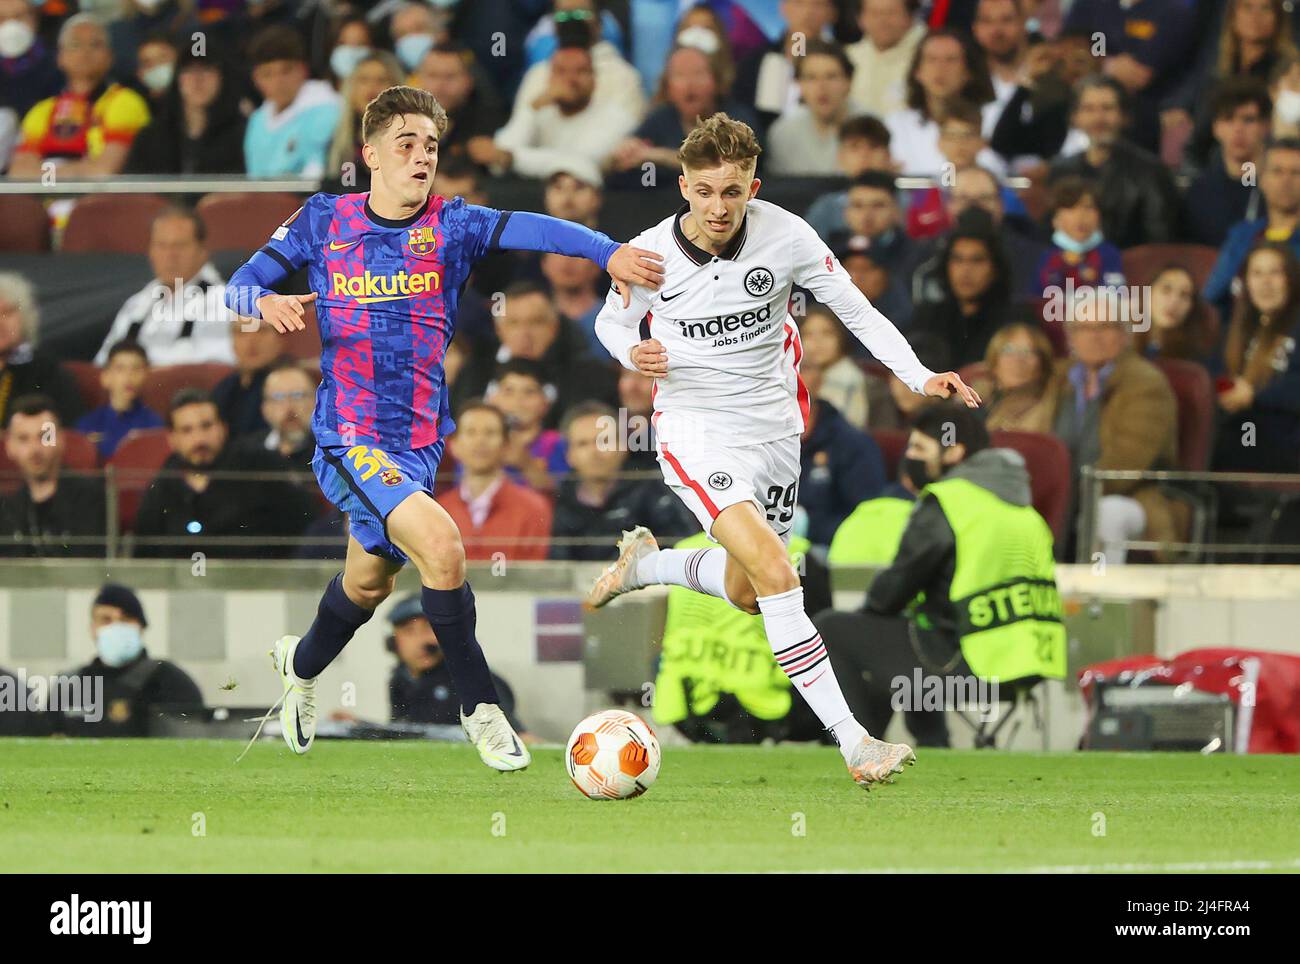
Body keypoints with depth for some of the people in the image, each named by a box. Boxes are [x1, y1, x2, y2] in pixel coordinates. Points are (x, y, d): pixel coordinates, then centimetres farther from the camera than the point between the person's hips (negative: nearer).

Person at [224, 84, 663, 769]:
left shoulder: (451, 225, -1)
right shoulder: (324, 221, -1)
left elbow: (531, 228, -19)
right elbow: (239, 286, 2)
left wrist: (608, 251, -37)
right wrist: (266, 302, -22)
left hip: (420, 440, 4)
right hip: (349, 438, -4)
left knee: (369, 581, 21)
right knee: (440, 545, -25)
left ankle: (301, 665, 54)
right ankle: (479, 707, -11)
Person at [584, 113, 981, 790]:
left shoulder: (784, 235, -13)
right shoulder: (652, 254, -14)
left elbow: (855, 309, -3)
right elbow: (612, 319, 6)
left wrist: (920, 377, -14)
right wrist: (633, 352, -18)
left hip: (772, 428, 4)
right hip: (695, 428, -4)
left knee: (744, 593, 17)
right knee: (774, 569, -23)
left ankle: (643, 563, 49)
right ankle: (852, 742, -24)